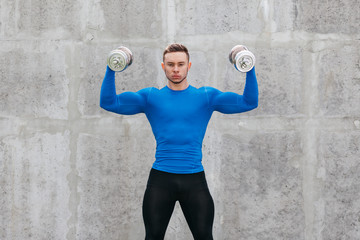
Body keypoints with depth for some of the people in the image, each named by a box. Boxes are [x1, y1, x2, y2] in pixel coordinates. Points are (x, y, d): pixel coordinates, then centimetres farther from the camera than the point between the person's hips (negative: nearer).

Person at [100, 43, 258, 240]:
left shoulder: (206, 96, 6)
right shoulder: (151, 97, 6)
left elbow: (249, 102, 0)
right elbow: (109, 102, -1)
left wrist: (250, 70, -10)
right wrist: (111, 70, -11)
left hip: (194, 179, 0)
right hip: (160, 179, 0)